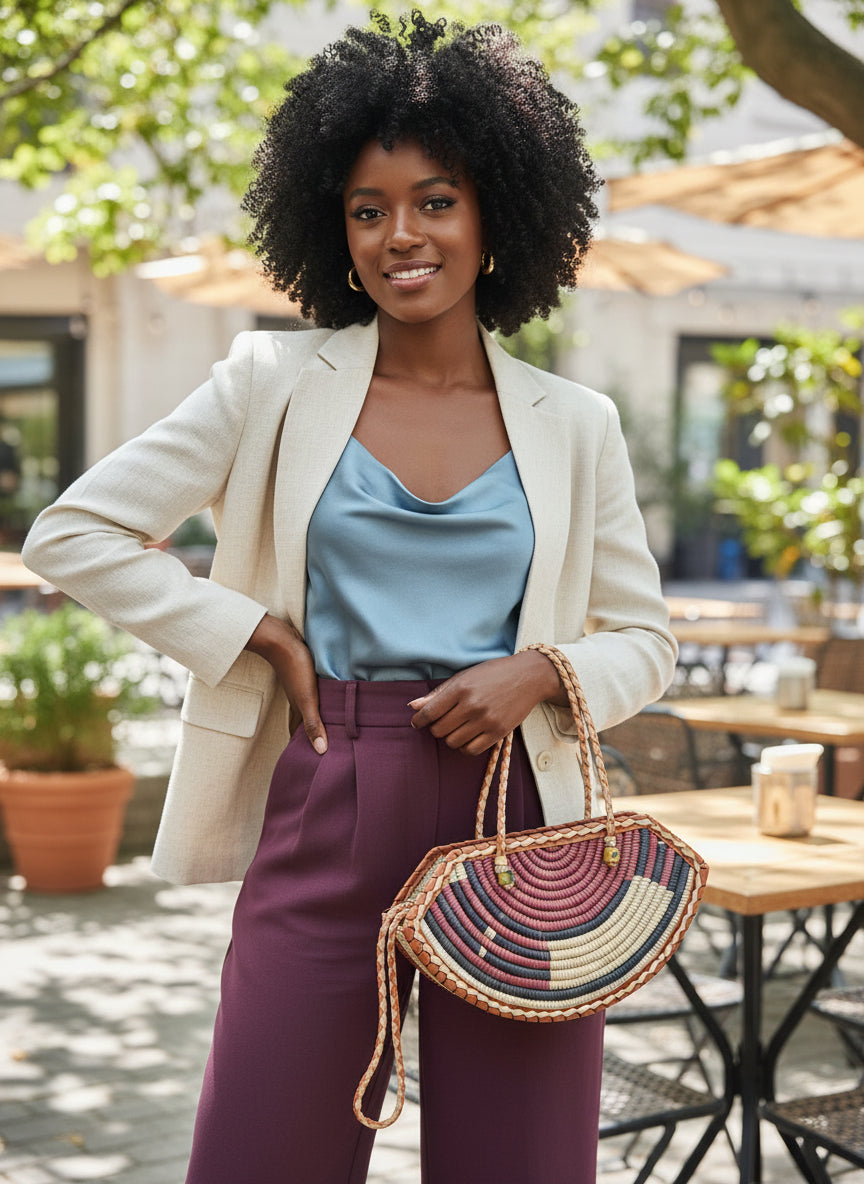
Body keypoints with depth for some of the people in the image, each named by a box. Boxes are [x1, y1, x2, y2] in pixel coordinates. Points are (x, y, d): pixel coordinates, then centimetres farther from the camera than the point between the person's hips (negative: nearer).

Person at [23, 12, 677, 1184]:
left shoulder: (575, 426, 6)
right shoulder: (277, 383, 2)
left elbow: (644, 640, 13)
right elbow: (73, 533, 4)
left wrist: (543, 673, -8)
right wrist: (257, 634, -4)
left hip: (516, 819, 1)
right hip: (326, 818, -1)